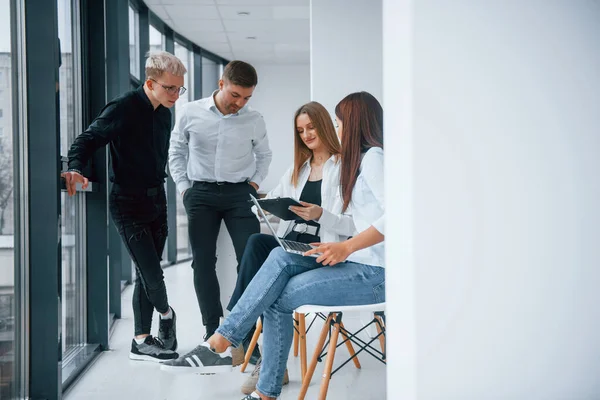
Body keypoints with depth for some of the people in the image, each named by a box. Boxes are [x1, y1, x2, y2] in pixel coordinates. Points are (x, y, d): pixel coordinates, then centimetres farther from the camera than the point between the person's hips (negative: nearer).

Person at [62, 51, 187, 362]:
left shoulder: (164, 111, 5)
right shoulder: (123, 109, -17)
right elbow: (88, 139, -20)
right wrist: (75, 168, -38)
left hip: (156, 200, 7)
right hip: (128, 205, -7)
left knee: (146, 273, 10)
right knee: (151, 273, -6)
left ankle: (141, 341, 19)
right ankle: (166, 314, 25)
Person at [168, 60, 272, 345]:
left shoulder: (255, 120, -1)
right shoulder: (190, 113, -3)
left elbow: (264, 155, 18)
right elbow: (176, 151, 10)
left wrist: (255, 181, 6)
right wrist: (183, 187, 4)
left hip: (239, 193, 0)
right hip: (201, 193, 0)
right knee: (203, 262, 2)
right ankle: (212, 331, 13)